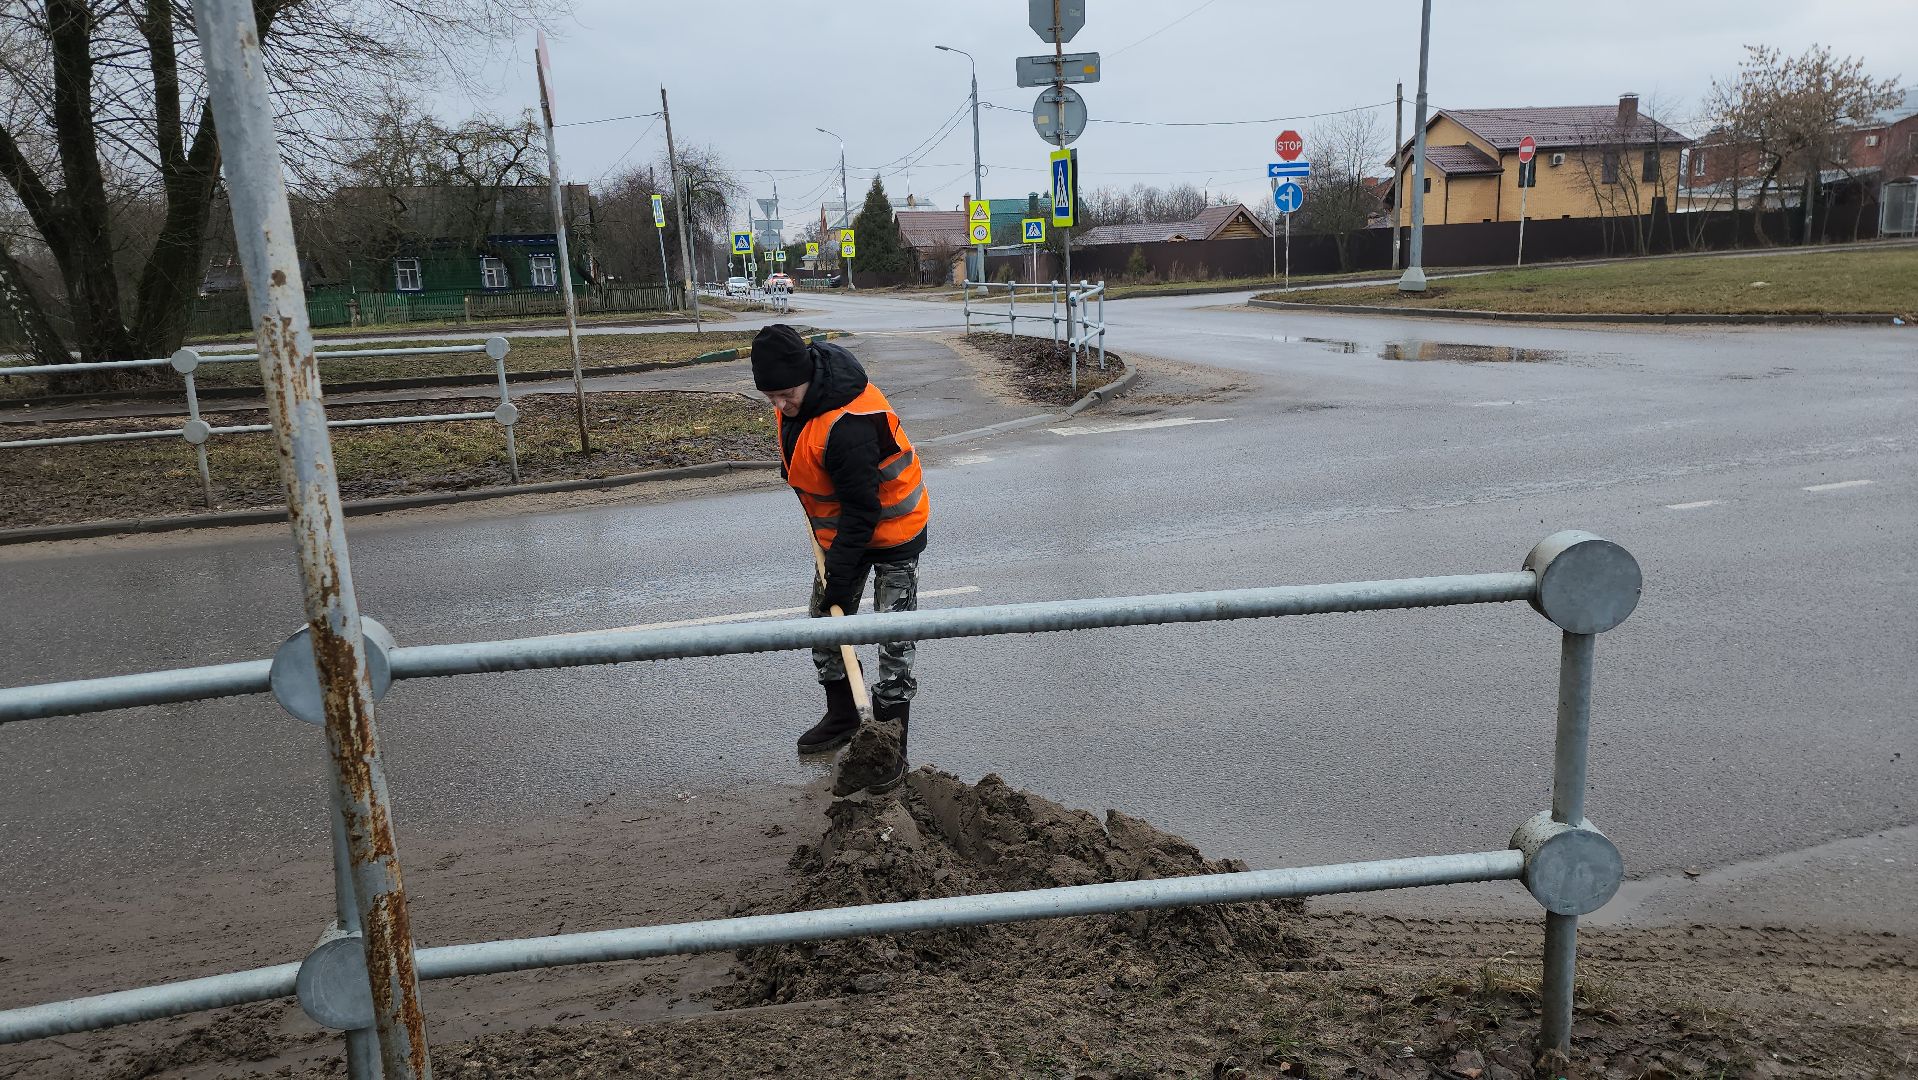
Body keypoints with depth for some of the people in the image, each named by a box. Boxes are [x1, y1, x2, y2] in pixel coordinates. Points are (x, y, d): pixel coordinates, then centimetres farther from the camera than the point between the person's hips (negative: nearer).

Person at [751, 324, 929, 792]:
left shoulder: (847, 425, -36)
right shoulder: (800, 391, -9)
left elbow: (862, 508, -31)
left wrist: (840, 575, -26)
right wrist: (792, 463, 18)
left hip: (892, 529, -9)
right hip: (842, 525, 9)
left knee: (892, 638, -4)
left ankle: (891, 747, 5)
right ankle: (842, 716, 31)